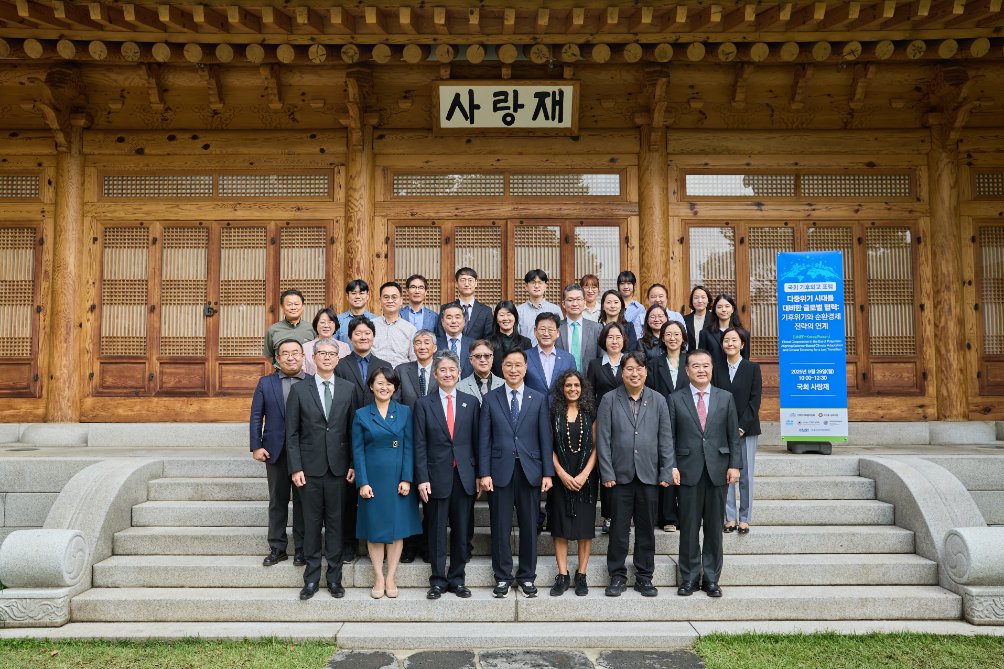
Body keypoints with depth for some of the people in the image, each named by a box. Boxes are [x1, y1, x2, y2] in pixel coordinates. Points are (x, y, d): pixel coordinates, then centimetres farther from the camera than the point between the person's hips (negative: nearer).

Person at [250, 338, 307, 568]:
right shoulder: (266, 383, 6)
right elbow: (256, 416, 4)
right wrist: (256, 446, -4)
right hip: (275, 452, 2)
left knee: (302, 502, 6)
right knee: (277, 502, 10)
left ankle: (301, 549, 17)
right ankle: (277, 548, 20)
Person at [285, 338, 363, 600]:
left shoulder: (349, 389, 4)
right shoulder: (299, 389, 1)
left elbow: (354, 430, 5)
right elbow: (292, 432, 1)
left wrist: (354, 465, -1)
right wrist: (295, 467, -6)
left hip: (338, 467, 1)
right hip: (310, 467, -1)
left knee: (335, 522, 7)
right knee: (312, 522, 6)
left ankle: (334, 577, 17)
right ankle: (312, 578, 17)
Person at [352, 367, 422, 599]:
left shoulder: (405, 412, 4)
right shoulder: (361, 415, 2)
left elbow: (409, 448, 1)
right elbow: (358, 451, 0)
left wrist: (406, 479, -7)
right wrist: (363, 482, -8)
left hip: (399, 479, 1)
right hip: (373, 479, -1)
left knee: (397, 528, 4)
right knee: (374, 529, 4)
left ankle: (391, 578, 14)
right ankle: (378, 578, 14)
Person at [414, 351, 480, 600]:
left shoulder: (471, 402, 6)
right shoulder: (423, 404, 1)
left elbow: (477, 441, 6)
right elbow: (420, 445, -2)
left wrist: (480, 474, 3)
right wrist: (422, 478, -8)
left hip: (464, 476, 2)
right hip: (437, 476, -1)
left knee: (462, 531, 8)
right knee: (437, 531, 6)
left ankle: (457, 579, 22)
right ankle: (438, 580, 19)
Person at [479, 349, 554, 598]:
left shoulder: (539, 399, 5)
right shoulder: (490, 399, 4)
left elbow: (545, 437, 3)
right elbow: (484, 439, 1)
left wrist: (548, 472, -2)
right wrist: (484, 473, -5)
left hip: (530, 470, 1)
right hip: (500, 471, 0)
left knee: (529, 527, 7)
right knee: (500, 528, 5)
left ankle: (527, 576, 21)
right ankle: (502, 577, 19)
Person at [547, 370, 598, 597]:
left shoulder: (590, 414, 4)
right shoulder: (554, 413, 3)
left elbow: (596, 447, 1)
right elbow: (549, 447, 1)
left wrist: (584, 474, -10)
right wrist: (562, 474, -9)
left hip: (585, 478, 0)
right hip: (561, 478, 0)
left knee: (585, 526, 1)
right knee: (560, 527, 0)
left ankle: (581, 575, 9)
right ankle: (562, 576, 6)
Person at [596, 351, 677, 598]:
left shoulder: (658, 401, 6)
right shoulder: (609, 400, 1)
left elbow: (666, 439, 6)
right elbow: (603, 439, -2)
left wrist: (667, 471, 0)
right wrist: (607, 473, -7)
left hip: (649, 475, 2)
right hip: (620, 475, -2)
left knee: (646, 529, 9)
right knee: (619, 529, 4)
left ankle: (644, 577, 21)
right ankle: (617, 577, 17)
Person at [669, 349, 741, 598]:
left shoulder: (725, 398, 7)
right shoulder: (676, 400, 3)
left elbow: (733, 436, 6)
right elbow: (669, 437, 3)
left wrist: (734, 465, -2)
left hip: (717, 470, 1)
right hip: (689, 471, -1)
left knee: (714, 526, 7)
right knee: (689, 527, 3)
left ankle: (711, 578, 17)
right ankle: (689, 577, 15)